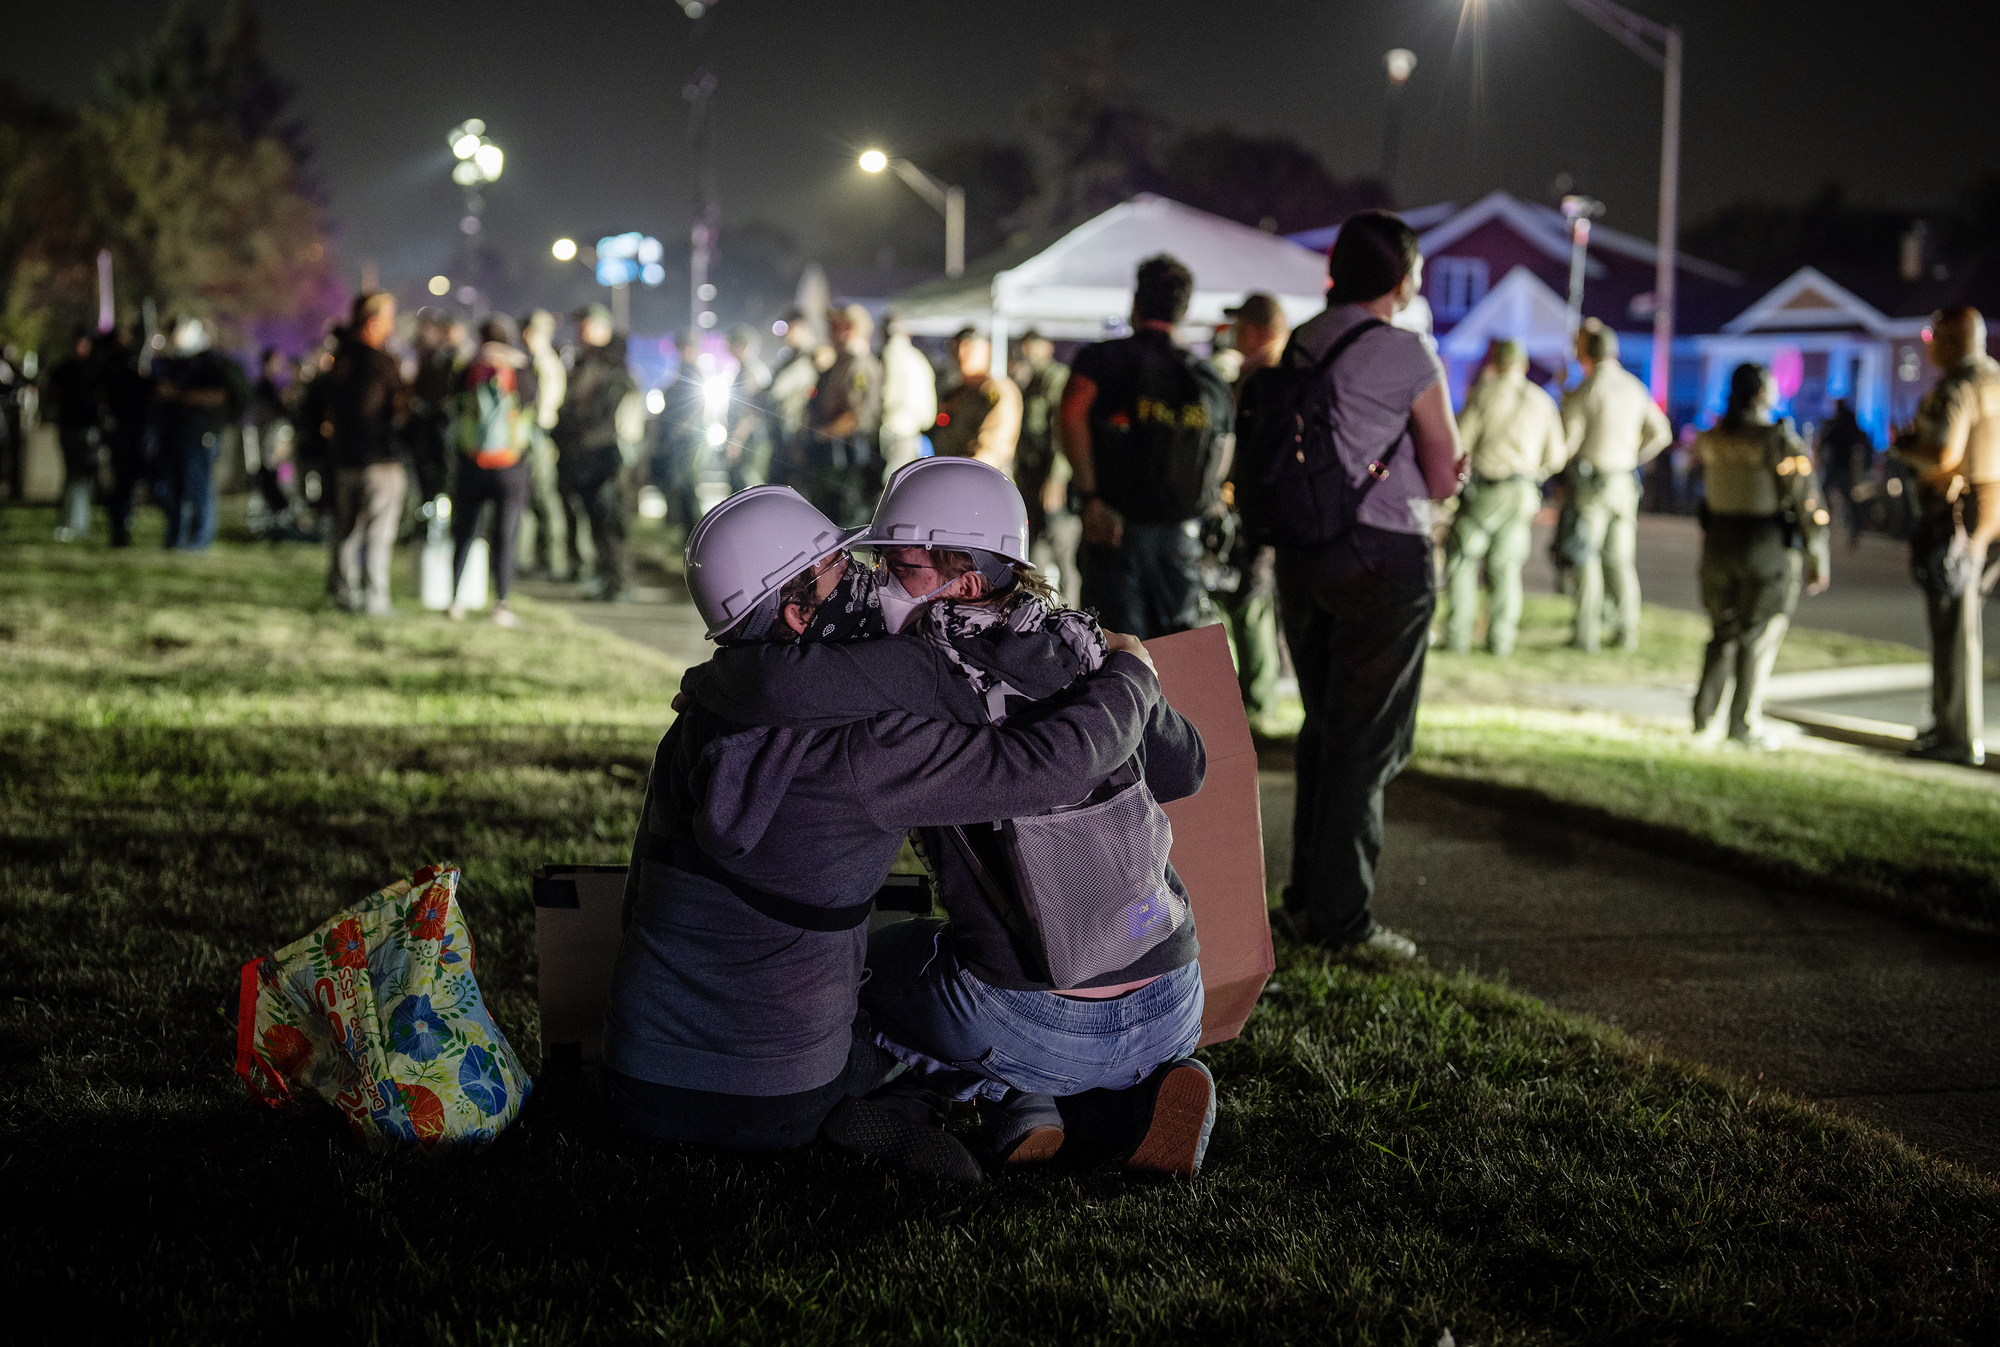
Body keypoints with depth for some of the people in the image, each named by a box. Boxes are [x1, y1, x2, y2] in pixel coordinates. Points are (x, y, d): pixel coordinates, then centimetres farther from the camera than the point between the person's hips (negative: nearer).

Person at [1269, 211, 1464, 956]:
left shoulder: (1300, 346, 8)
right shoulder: (1406, 354, -11)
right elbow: (1445, 479, -6)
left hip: (1301, 552, 6)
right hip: (1385, 559, -6)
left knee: (1323, 730, 17)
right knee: (1367, 742, 1)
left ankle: (1306, 898, 22)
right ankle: (1342, 917, 4)